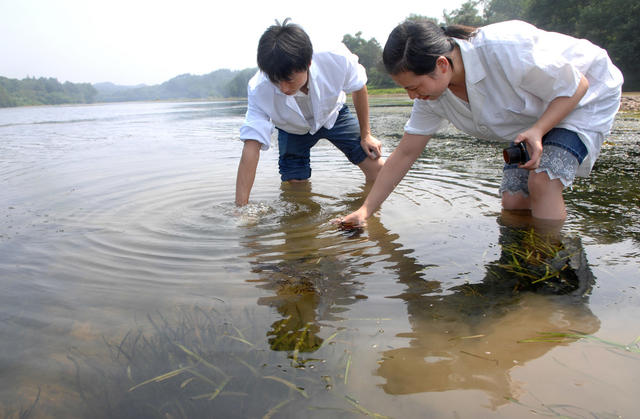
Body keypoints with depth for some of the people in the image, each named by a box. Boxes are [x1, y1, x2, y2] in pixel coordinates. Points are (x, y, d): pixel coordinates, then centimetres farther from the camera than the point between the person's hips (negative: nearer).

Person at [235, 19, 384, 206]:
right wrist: (240, 206, -44)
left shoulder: (336, 59, -37)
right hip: (293, 129, 0)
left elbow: (359, 88, -15)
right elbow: (251, 146, -40)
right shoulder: (259, 90, -37)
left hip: (333, 114, 1)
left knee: (377, 169, -7)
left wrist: (365, 135, -5)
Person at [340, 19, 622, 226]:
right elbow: (405, 154, -11)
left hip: (587, 97, -6)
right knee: (513, 202, -7)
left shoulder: (506, 51, -38)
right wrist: (365, 211, -14)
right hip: (533, 119, 7)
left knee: (543, 181, -27)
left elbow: (576, 86, -22)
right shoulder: (431, 91, -17)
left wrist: (538, 130, -40)